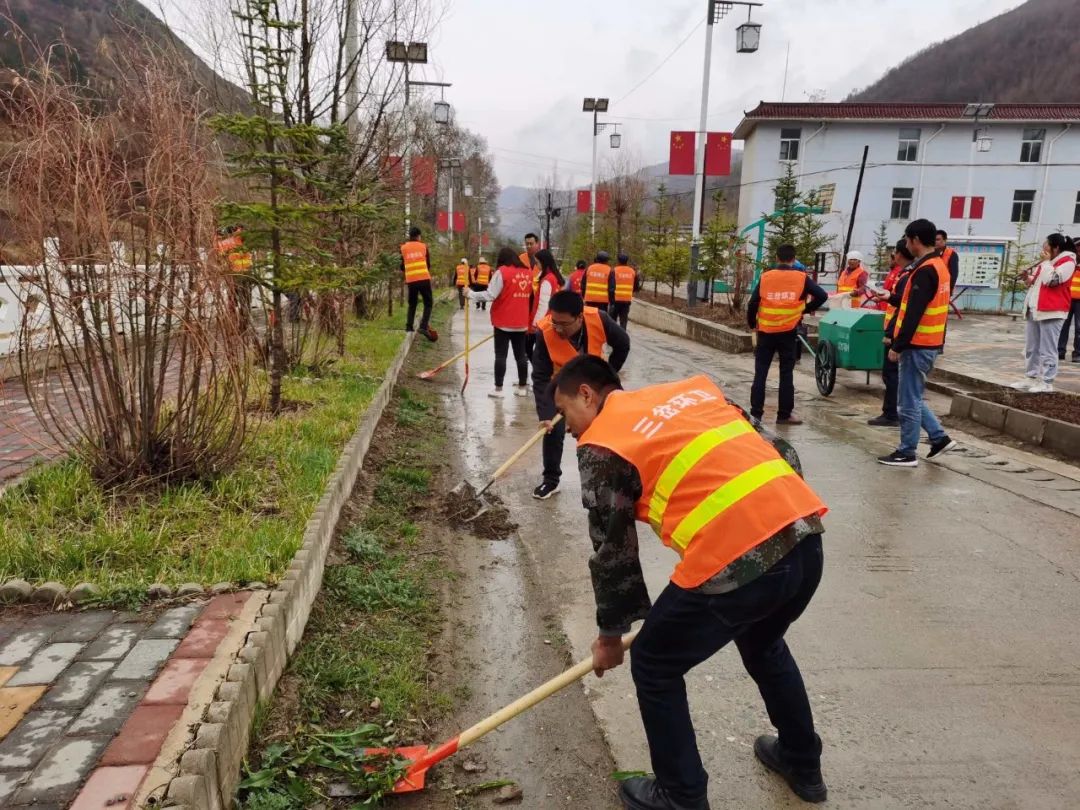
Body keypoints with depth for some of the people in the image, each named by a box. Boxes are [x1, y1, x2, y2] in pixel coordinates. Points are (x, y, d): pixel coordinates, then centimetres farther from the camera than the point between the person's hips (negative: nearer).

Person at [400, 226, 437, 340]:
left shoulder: (403, 248, 8)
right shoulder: (423, 246, 6)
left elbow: (402, 267, 10)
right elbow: (428, 265, 11)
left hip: (411, 280, 2)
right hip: (424, 279, -2)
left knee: (412, 304, 17)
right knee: (428, 304, 3)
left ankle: (409, 326, 8)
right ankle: (423, 326, -13)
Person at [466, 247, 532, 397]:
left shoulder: (502, 272, -11)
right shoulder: (528, 273, 4)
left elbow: (490, 295, -16)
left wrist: (471, 294, -3)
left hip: (504, 322, -4)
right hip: (521, 322, 5)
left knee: (500, 355, 2)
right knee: (520, 354, 12)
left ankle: (498, 388, 3)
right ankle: (522, 386, 17)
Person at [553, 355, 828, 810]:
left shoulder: (600, 445, 2)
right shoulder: (694, 389, 20)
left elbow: (613, 551, 7)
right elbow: (779, 452, 19)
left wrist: (610, 633, 21)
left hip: (735, 562, -8)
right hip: (805, 537, 8)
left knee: (653, 665, 18)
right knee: (762, 644, 36)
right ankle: (802, 764, 52)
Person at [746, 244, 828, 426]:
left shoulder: (765, 277, -1)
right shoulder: (801, 278, -2)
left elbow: (752, 303, -1)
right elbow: (822, 296, -4)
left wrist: (751, 324, 14)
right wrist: (805, 309, 9)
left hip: (766, 332, 1)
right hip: (788, 333, 0)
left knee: (760, 373, 6)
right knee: (786, 374, 7)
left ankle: (756, 413, 6)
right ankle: (784, 415, 9)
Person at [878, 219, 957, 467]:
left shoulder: (924, 271, -19)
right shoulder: (939, 266, 13)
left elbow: (913, 314, -22)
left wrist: (898, 346, -19)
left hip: (918, 345, -10)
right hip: (931, 343, 10)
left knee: (909, 401, -1)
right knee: (913, 397, 19)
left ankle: (907, 453, 7)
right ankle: (939, 438, 21)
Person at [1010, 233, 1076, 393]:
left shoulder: (1067, 262, -7)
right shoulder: (1048, 262, 21)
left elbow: (1052, 280, -20)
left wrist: (1046, 261, -10)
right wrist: (1028, 278, 7)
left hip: (1051, 312, -9)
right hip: (1035, 310, 9)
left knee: (1047, 349, -7)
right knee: (1031, 348, 12)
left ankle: (1046, 382, -4)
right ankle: (1032, 378, 19)